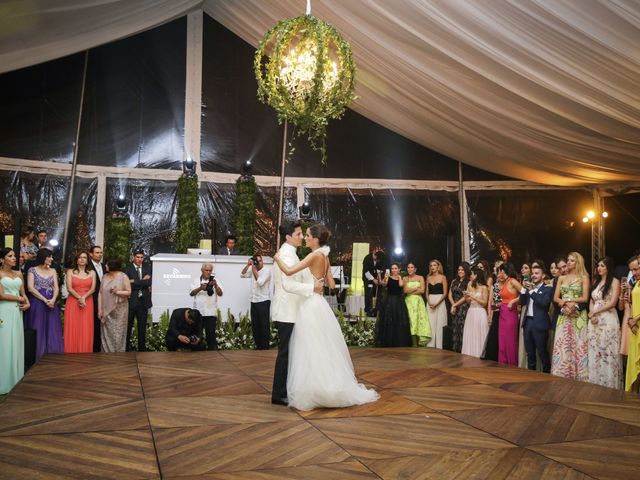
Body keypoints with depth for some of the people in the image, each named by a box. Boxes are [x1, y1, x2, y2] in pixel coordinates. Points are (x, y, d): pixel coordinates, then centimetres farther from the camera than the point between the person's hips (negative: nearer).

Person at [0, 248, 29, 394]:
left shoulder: (19, 274, 14)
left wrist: (27, 303, -5)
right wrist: (19, 299, -1)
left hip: (17, 312, 6)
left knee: (16, 345, 7)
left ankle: (16, 380, 13)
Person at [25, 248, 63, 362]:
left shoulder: (53, 271, 13)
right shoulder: (32, 270, 2)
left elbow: (56, 288, 6)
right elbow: (30, 288, -8)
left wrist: (53, 300, -14)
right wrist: (45, 300, -14)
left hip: (51, 304, 4)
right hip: (37, 304, -4)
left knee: (52, 332, 1)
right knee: (38, 332, -3)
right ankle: (37, 359, 2)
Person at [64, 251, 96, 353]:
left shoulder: (92, 273, 10)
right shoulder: (70, 272, 5)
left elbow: (92, 289, 1)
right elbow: (69, 288, -5)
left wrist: (84, 297, -16)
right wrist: (79, 298, -17)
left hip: (87, 303, 1)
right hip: (73, 303, -1)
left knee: (86, 330, -1)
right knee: (73, 329, -2)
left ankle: (85, 355, 3)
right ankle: (72, 355, 1)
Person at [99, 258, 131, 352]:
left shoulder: (123, 277, -6)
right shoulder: (104, 277, 6)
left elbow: (129, 292, -5)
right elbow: (100, 293, 5)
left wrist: (118, 292, -22)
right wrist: (100, 309, 0)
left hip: (119, 311, -3)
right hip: (106, 311, 4)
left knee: (117, 334, 1)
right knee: (106, 334, 4)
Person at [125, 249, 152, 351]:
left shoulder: (147, 267, 6)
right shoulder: (127, 268, -5)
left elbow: (149, 282, -8)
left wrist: (134, 281, -13)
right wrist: (142, 282, -14)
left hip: (143, 301, 3)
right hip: (131, 301, -3)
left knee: (142, 326, 11)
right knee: (128, 325, 7)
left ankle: (142, 347, 20)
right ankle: (126, 346, 19)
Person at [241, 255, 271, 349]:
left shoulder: (266, 271, -5)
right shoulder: (252, 270, 14)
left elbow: (260, 282, -16)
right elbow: (242, 275, 9)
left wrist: (254, 271, -13)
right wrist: (248, 265, -1)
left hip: (263, 301, -6)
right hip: (253, 301, 6)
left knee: (264, 324, -4)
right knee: (255, 325, 7)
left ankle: (265, 346, 0)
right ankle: (258, 345, 14)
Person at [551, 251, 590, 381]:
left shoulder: (583, 278, 3)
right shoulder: (561, 278, 13)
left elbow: (585, 298, -6)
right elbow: (555, 298, 7)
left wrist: (567, 300, -10)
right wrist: (565, 304, -12)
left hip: (578, 316, -3)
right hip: (563, 316, 3)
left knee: (578, 345, -3)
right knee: (562, 345, 0)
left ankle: (578, 377, 2)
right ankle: (562, 375, 5)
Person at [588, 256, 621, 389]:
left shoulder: (614, 282, -4)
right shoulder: (596, 281, 15)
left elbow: (612, 303, -11)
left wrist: (594, 312, -8)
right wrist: (591, 314, -3)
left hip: (608, 320, -6)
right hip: (594, 320, 6)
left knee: (608, 352, -2)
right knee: (595, 352, 7)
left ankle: (609, 384, 6)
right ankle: (596, 382, 14)